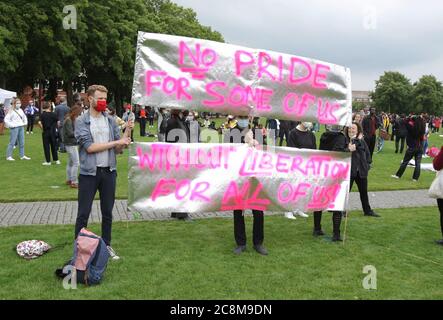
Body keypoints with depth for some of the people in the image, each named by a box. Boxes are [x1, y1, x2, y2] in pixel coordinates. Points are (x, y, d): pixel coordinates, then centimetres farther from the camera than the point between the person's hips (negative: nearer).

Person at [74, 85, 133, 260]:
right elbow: (90, 147, -16)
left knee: (107, 212, 13)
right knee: (83, 214, 4)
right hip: (89, 173, -3)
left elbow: (119, 149, 3)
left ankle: (106, 245, 27)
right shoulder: (81, 121, -4)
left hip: (109, 172, 4)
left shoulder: (110, 120, 6)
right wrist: (116, 142, -15)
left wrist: (127, 131, -10)